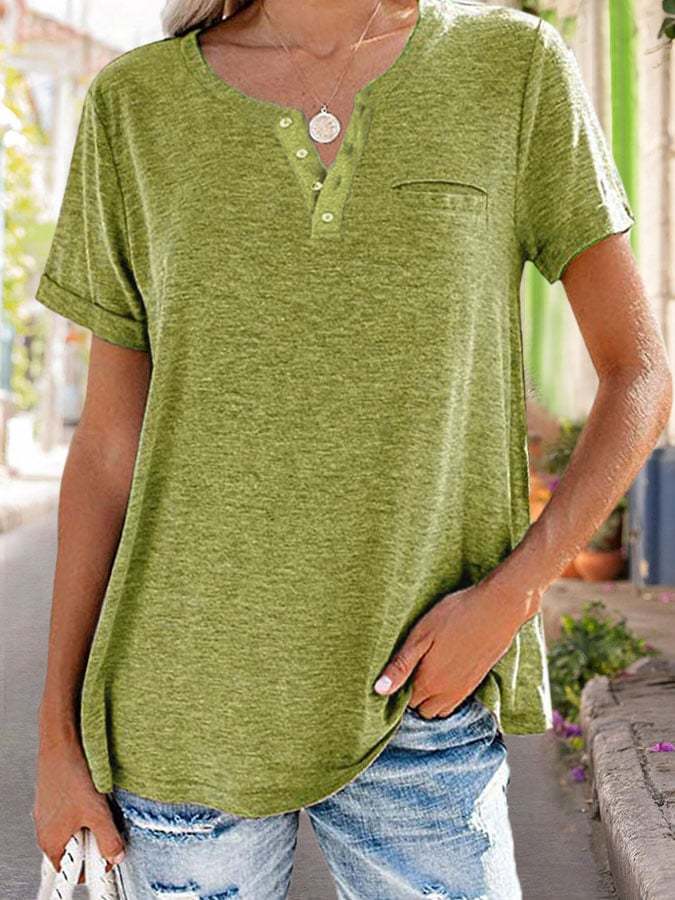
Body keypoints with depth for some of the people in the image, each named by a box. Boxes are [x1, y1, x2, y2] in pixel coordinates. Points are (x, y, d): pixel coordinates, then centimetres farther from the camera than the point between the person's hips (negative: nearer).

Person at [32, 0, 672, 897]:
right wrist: (59, 733, 3)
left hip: (420, 701, 0)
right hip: (189, 699, 1)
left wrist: (512, 593, -10)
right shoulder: (137, 103, 0)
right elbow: (110, 446, 3)